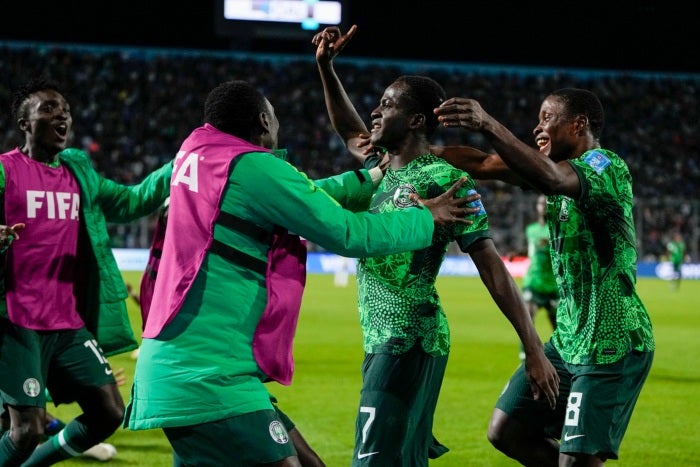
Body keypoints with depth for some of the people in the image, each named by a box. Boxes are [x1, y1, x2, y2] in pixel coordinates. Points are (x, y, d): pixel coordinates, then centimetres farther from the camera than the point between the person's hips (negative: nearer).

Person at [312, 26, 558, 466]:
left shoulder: (444, 179, -12)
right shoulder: (384, 167, 11)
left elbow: (492, 266, -14)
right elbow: (350, 132, 33)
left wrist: (534, 350, -17)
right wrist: (326, 68, 22)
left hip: (409, 342, -9)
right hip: (382, 341, 9)